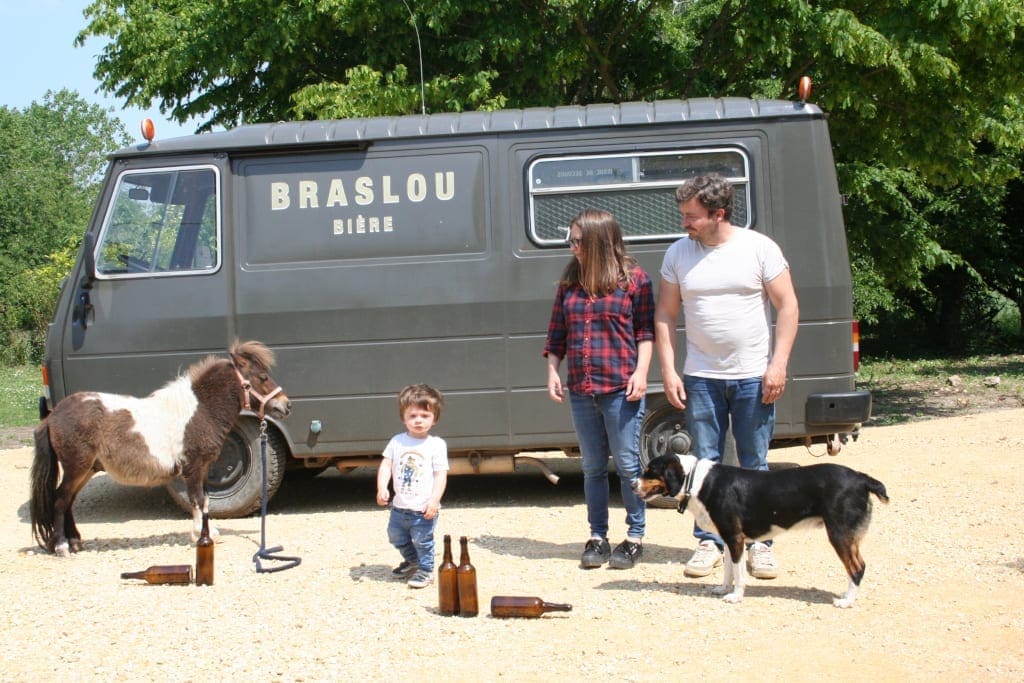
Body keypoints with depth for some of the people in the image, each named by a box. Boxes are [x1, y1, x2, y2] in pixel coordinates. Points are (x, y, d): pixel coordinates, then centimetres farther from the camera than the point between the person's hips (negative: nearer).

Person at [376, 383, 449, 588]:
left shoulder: (437, 445, -9)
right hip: (400, 506, 5)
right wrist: (382, 488, -14)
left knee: (422, 541, 1)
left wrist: (434, 500, -19)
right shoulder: (397, 441, 2)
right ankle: (411, 561, 45)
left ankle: (425, 570, 23)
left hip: (424, 509, -5)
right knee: (397, 538, 21)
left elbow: (440, 475, -11)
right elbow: (386, 465, 0)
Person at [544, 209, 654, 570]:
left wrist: (641, 371, -11)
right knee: (593, 467, 12)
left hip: (621, 389, -4)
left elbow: (646, 329, -2)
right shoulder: (569, 282, 10)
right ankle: (597, 537, 22)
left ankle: (635, 537, 16)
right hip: (581, 391, 5)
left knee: (628, 465, 3)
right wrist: (552, 371, 7)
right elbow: (557, 333, 14)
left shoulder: (633, 278, -3)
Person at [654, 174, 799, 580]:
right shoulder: (678, 254, 2)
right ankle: (708, 541, 17)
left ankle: (760, 543, 16)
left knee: (755, 465, 6)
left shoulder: (759, 248, -4)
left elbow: (787, 307, -3)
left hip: (754, 377, -2)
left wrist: (778, 365, -10)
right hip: (701, 378, 2)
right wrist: (668, 371, -1)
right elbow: (665, 315, 6)